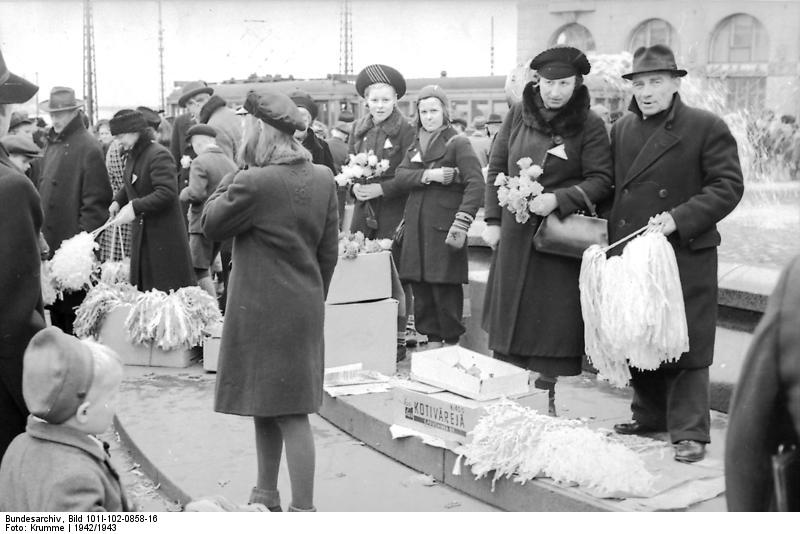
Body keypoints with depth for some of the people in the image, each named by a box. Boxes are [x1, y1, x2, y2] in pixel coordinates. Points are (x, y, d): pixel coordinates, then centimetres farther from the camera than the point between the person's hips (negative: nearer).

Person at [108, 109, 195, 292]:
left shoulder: (159, 155, -16)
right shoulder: (133, 156, 13)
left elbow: (167, 193, -26)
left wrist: (135, 207, -28)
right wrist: (118, 200, 7)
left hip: (164, 237, -9)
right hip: (141, 235, 9)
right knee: (142, 286, 8)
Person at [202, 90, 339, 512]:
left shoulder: (253, 182, -19)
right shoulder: (323, 178, 2)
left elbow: (211, 225, -5)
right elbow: (329, 250, 9)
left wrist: (232, 177, -1)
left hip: (262, 311, -7)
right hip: (305, 306, 8)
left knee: (289, 414, -1)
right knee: (268, 406, 19)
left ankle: (303, 509, 7)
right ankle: (266, 495, 32)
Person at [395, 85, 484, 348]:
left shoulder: (458, 143, -3)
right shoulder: (416, 145, 18)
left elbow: (475, 183, -13)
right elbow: (401, 175, 3)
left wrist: (462, 222, -23)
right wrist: (429, 175, -15)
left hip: (444, 226, -6)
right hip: (416, 226, 6)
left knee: (445, 286, -5)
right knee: (420, 286, 6)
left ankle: (451, 342, 6)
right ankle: (432, 339, 17)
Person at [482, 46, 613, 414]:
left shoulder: (590, 125, -6)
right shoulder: (518, 115, 5)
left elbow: (600, 180, -8)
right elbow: (497, 167, 9)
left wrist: (558, 199, -21)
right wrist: (493, 219, 4)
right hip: (515, 232, 4)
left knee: (552, 322, 0)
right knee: (511, 315, 10)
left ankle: (547, 396, 12)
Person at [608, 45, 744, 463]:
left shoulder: (706, 128, -5)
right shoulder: (621, 130, 12)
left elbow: (728, 186, -9)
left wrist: (679, 218, -20)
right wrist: (612, 236, 5)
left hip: (686, 256, -5)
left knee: (685, 344, -2)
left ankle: (690, 432, 8)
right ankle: (650, 416, 29)